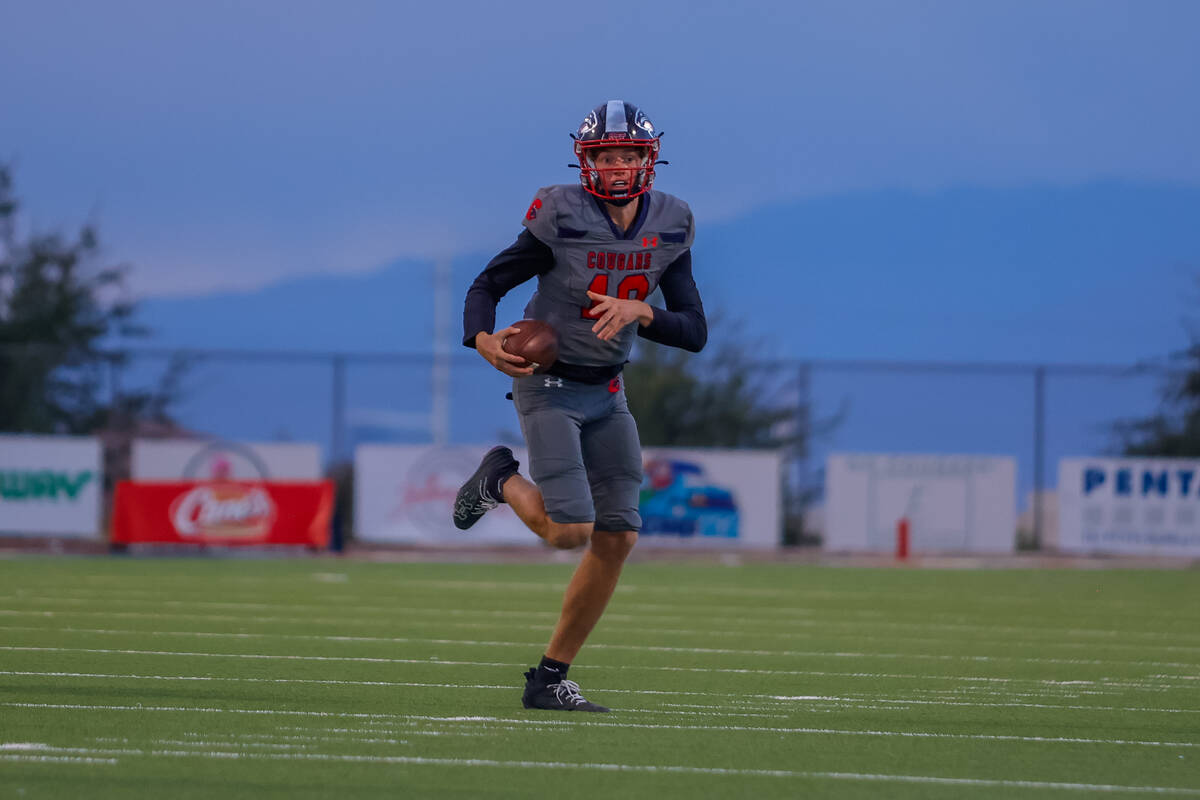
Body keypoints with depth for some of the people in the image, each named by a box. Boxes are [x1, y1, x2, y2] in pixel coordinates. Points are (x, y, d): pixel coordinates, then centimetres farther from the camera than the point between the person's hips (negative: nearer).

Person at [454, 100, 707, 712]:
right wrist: (483, 340, -28)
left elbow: (694, 332, -3)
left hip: (606, 393, 6)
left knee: (618, 536, -1)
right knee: (571, 530, -18)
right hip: (548, 386, -6)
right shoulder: (562, 216, -15)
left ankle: (550, 678, 9)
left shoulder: (669, 226, -1)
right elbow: (488, 284, -7)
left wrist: (637, 313, -22)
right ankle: (501, 480, 16)